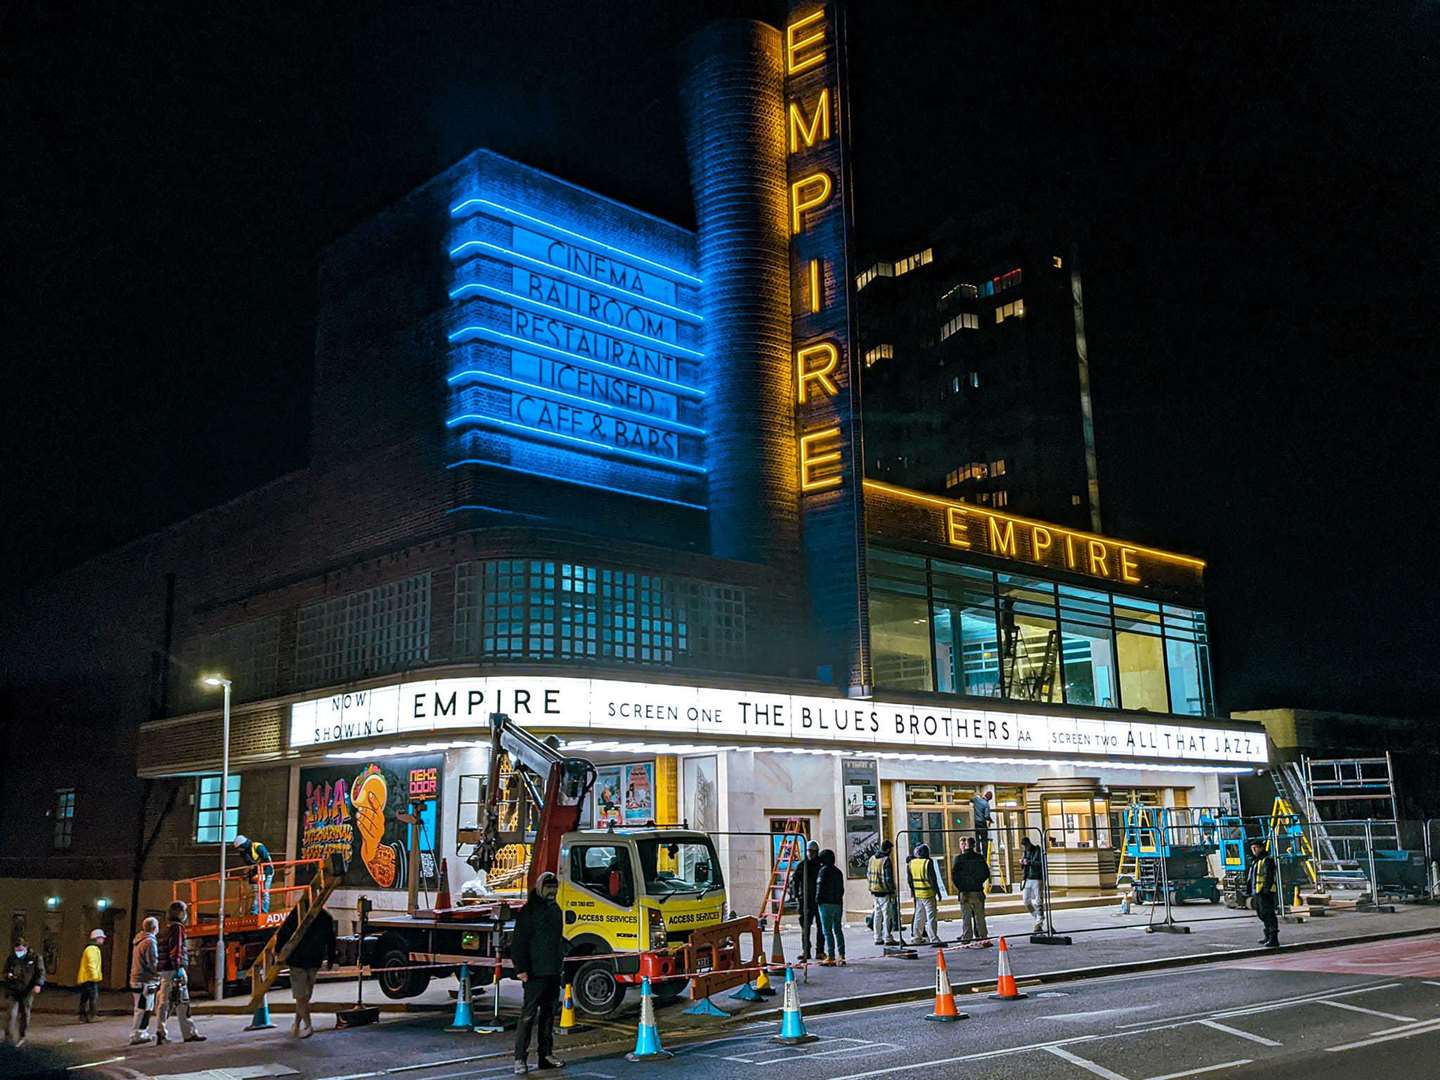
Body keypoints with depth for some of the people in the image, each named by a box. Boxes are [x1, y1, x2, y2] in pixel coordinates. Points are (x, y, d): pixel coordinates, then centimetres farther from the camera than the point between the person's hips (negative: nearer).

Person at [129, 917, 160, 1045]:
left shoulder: (139, 940, 14)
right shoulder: (149, 942, -16)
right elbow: (153, 964, -18)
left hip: (137, 978, 10)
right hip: (145, 981, -10)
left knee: (142, 1009, 17)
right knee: (143, 1009, -5)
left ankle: (141, 1033, 23)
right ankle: (136, 1035, -4)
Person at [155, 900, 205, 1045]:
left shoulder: (167, 928, 18)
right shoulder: (177, 927, -9)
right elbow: (176, 949, -18)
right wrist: (178, 969, -21)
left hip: (164, 970, 9)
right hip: (174, 969, -9)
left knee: (164, 1001, 7)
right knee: (182, 1002, -3)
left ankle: (160, 1033, 4)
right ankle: (189, 1033, 1)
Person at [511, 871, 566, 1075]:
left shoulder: (555, 909, 16)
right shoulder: (529, 910, -8)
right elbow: (519, 941, -13)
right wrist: (521, 968, -19)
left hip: (553, 972, 8)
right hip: (535, 972, -8)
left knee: (548, 1014, 12)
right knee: (528, 1014, -8)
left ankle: (546, 1055, 19)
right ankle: (520, 1058, -6)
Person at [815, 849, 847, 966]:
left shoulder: (824, 870, -8)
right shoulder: (838, 871, 16)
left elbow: (820, 887, -12)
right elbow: (842, 889, 17)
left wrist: (817, 900, -1)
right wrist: (838, 899, 16)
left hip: (826, 904, -8)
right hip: (838, 903, 8)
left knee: (827, 931, -5)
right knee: (838, 929, 11)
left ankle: (831, 957, -9)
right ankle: (841, 955, 9)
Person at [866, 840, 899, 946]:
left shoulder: (872, 858, 8)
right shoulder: (886, 860, -16)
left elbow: (868, 874, 14)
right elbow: (889, 878, -18)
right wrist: (892, 891, -11)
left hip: (874, 891, 7)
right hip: (884, 892, -7)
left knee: (877, 914, 14)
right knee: (887, 914, -1)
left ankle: (877, 938, 18)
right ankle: (888, 938, 0)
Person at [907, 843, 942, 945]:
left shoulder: (911, 863, 6)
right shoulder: (928, 862, -14)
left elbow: (910, 879, 11)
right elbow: (933, 879, -15)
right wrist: (938, 892, -9)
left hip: (917, 894, 7)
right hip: (928, 894, -7)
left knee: (919, 916, 16)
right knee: (931, 917, -5)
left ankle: (917, 938, 21)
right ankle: (934, 939, -8)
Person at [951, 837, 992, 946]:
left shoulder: (959, 858, -6)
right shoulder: (980, 857, 2)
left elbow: (954, 876, -8)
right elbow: (986, 873, 5)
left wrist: (960, 887, 3)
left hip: (964, 892, -2)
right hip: (978, 892, 2)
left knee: (966, 917, 3)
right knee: (980, 917, 11)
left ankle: (966, 939, 2)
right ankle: (982, 937, 11)